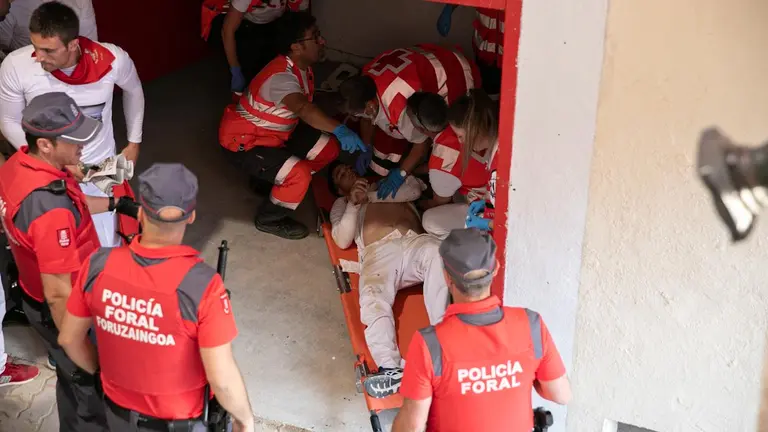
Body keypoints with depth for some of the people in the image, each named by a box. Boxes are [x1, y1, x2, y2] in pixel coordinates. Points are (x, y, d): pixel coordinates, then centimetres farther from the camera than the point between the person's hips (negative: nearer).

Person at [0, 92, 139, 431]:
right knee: (94, 387, 15)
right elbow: (59, 294, -32)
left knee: (72, 377, 30)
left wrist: (114, 204, 14)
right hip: (62, 311, -9)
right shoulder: (51, 209, -38)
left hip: (34, 297, 9)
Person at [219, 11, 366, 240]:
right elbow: (302, 108, -53)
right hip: (244, 142, -9)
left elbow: (306, 110, 5)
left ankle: (272, 179, 17)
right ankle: (269, 219, 0)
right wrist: (339, 129, -66)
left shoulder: (302, 67, -2)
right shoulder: (281, 76, -33)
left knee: (328, 148, 2)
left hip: (276, 133, 9)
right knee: (299, 174, -28)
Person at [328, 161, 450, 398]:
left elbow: (414, 189, 15)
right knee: (374, 301, -34)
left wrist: (371, 196, 12)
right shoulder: (341, 204, 35)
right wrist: (354, 204, 5)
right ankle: (391, 368, -53)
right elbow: (342, 241, 16)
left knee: (435, 252, -39)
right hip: (379, 252, 0)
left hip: (415, 241, 0)